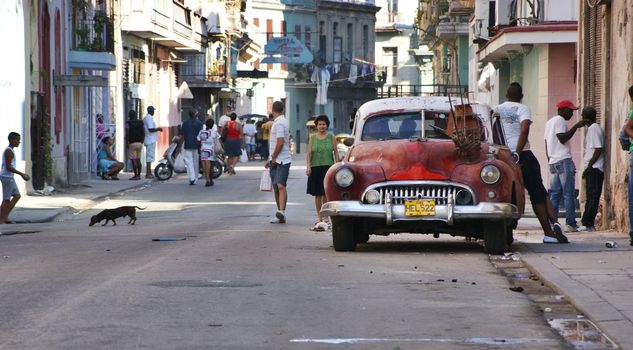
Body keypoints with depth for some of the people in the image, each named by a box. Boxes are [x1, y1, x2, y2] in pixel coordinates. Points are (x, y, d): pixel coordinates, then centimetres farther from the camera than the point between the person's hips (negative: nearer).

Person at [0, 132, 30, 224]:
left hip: (9, 177, 10)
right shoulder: (9, 151, -15)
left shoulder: (8, 150, 16)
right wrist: (21, 174, -19)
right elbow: (8, 167, -21)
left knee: (17, 196, 12)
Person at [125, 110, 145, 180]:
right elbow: (143, 133, 8)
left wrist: (127, 143, -8)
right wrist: (142, 142, 15)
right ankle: (139, 175, 11)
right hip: (139, 143, 6)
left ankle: (136, 175, -9)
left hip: (132, 143, -6)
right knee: (138, 160, 11)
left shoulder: (128, 123, -7)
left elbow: (127, 134, -13)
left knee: (133, 160, -6)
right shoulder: (141, 123, 8)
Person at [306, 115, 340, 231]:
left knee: (325, 194, -9)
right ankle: (319, 217, 16)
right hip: (315, 168, 2)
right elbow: (309, 153, 5)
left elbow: (336, 153, 6)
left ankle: (325, 218, -8)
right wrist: (308, 166, -8)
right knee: (317, 194, 7)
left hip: (328, 168, -2)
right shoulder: (312, 138, 9)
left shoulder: (331, 137, 5)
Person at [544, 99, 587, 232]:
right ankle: (571, 223, -12)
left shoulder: (549, 122, 22)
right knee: (569, 193, -9)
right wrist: (576, 126, -16)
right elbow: (562, 138, -19)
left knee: (554, 194, 6)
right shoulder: (560, 120, -7)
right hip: (563, 161, -9)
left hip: (553, 162, 9)